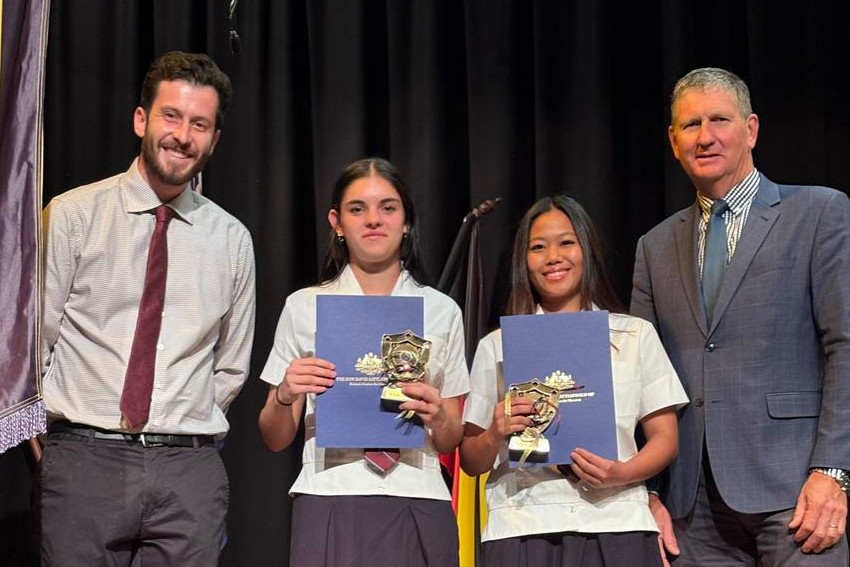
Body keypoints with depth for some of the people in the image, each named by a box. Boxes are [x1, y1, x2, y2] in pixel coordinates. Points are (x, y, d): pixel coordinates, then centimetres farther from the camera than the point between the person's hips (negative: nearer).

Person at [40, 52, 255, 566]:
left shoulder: (232, 240, 8)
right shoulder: (73, 215, 1)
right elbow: (33, 340, 3)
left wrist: (187, 435, 10)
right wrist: (60, 443, 4)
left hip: (189, 474, 2)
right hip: (84, 463, -2)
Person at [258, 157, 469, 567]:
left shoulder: (441, 312, 10)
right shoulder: (304, 307, 7)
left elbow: (451, 443, 13)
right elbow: (276, 440, 9)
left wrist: (437, 417, -8)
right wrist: (285, 396, -11)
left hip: (418, 506, 1)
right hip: (331, 505, -1)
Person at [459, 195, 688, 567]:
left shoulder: (636, 335, 14)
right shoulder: (496, 347, 13)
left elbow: (665, 438, 9)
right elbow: (470, 463, 12)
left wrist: (621, 473, -10)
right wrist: (495, 436, -9)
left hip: (615, 526, 0)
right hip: (521, 531, 0)